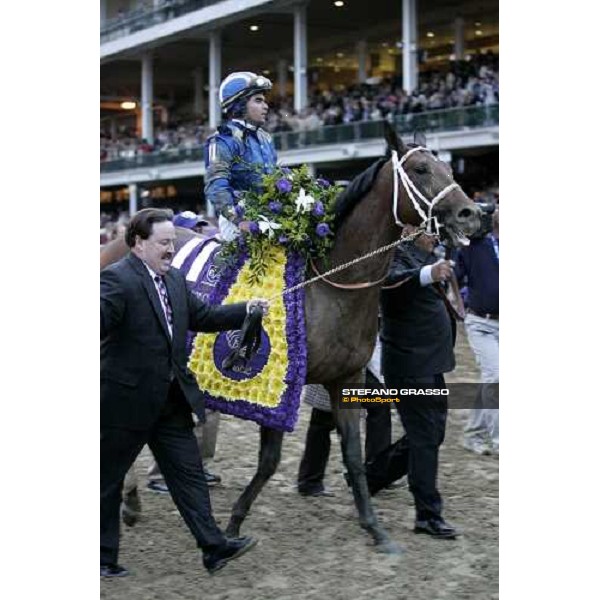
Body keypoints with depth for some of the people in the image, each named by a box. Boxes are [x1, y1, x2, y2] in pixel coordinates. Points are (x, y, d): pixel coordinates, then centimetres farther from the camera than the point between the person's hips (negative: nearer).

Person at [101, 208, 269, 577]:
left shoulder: (175, 280, 10)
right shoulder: (116, 279, -15)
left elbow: (203, 316, 18)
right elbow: (101, 320, -27)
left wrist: (246, 310, 8)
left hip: (171, 400, 8)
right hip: (126, 400, -8)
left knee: (189, 472, 8)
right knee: (107, 480, 8)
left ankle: (214, 547, 13)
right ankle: (103, 557, 21)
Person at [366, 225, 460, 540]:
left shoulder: (425, 257, 15)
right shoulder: (397, 254, -14)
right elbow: (392, 279, -39)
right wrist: (428, 274, -53)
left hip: (429, 365, 10)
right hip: (410, 365, -10)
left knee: (432, 434, 16)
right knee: (425, 437, -5)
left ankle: (372, 476, 29)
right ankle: (428, 515, 3)